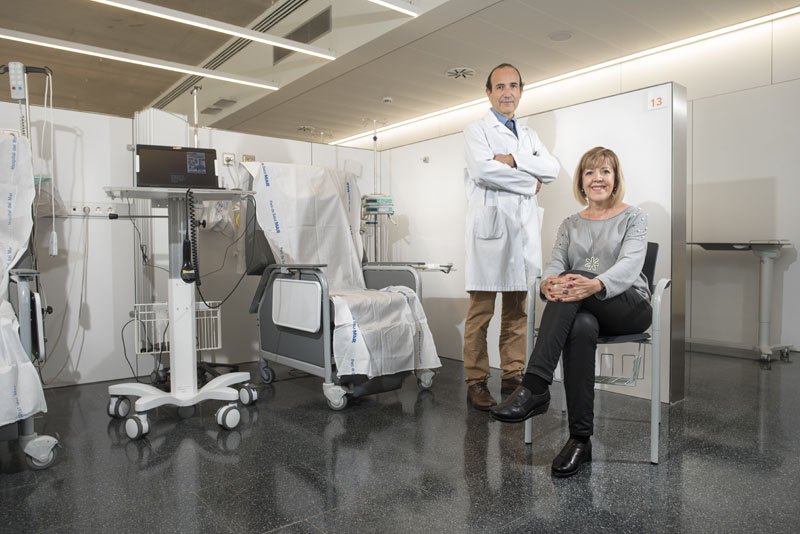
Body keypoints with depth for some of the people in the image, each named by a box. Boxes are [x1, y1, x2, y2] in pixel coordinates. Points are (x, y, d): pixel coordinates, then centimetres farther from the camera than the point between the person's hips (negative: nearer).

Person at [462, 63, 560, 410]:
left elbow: (552, 169, 6)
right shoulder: (476, 131, 6)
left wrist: (514, 160, -8)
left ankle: (513, 376, 17)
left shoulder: (528, 134, 23)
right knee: (481, 310, -4)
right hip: (490, 227, -5)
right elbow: (483, 169, -14)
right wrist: (530, 183, -3)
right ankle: (476, 382, 4)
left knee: (517, 308, 8)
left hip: (524, 230, 6)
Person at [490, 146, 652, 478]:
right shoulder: (570, 224, 19)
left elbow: (630, 264, -12)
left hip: (629, 306, -2)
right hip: (583, 311, 2)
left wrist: (596, 284, -35)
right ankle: (580, 439, -30)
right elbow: (555, 263, 3)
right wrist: (548, 283, -25)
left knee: (573, 277, -34)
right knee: (580, 328, -37)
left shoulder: (633, 217, 7)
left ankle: (534, 388, -43)